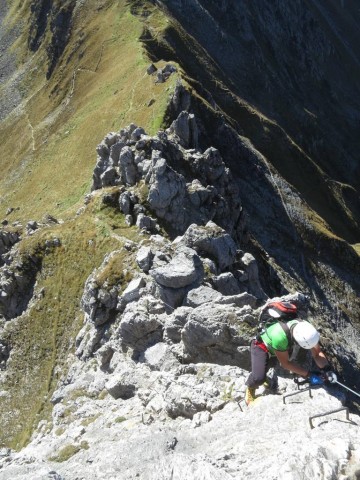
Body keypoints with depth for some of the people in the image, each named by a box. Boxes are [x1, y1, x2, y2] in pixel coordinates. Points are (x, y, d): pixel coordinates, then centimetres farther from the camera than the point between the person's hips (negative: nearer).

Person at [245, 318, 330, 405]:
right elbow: (285, 363, -30)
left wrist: (326, 369, -33)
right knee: (259, 378, -27)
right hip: (261, 347, -7)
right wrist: (309, 374, -30)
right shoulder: (280, 337, -45)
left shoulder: (307, 329, -29)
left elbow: (317, 353, -17)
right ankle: (250, 388, 8)